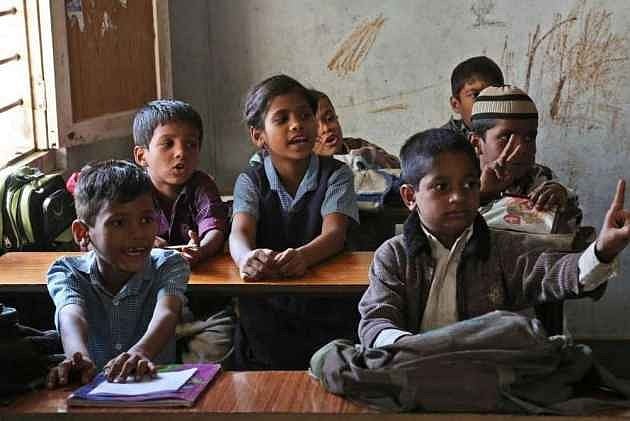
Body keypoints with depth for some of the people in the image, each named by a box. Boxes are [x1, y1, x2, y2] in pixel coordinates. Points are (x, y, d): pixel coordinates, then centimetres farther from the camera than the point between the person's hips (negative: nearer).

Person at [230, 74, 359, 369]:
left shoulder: (335, 174, 2)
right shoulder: (251, 181, 5)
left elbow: (334, 233, -13)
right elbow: (240, 232, -13)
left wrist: (302, 256, -38)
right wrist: (247, 257, -40)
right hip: (264, 307, 1)